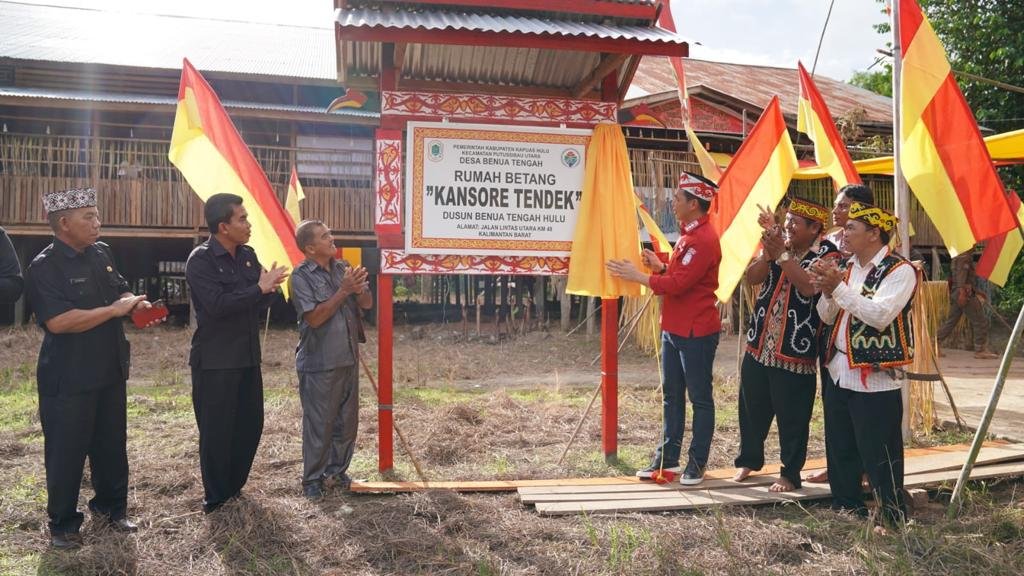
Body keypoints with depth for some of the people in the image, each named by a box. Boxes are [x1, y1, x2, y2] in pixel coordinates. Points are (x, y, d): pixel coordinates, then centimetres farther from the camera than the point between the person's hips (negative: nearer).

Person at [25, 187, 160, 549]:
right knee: (66, 452, 5)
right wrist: (114, 310, -21)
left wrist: (136, 304, -4)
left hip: (111, 371, 7)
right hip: (68, 379, -7)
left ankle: (110, 507, 34)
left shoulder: (102, 254, 6)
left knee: (112, 445, 17)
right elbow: (58, 322, -27)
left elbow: (120, 290, 19)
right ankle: (63, 524, 21)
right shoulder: (44, 268, -16)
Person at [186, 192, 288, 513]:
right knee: (216, 430, 1)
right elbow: (218, 305, -25)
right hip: (214, 361, -7)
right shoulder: (200, 260, -13)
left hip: (248, 357, 7)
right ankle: (215, 497, 15)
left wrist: (269, 288, -11)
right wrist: (260, 288, -19)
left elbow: (259, 304, 11)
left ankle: (234, 487, 28)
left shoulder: (248, 256, 9)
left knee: (250, 425, 12)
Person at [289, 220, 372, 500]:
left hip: (349, 358, 6)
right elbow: (315, 317, -18)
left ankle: (337, 470, 30)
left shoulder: (343, 268, 7)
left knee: (348, 421, 14)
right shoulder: (301, 276, -10)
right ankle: (312, 479, 15)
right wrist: (344, 290, -21)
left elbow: (367, 304, 5)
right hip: (319, 363, -6)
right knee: (318, 423, 1)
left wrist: (359, 289, -16)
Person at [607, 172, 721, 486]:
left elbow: (678, 284, -23)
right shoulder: (688, 234, 14)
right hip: (673, 329, 10)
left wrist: (637, 275, -15)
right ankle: (668, 458, 24)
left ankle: (697, 463, 13)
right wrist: (660, 266, 3)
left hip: (696, 332, -10)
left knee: (700, 398, 3)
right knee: (672, 395, 14)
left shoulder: (704, 240, -19)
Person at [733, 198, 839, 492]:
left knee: (792, 418, 3)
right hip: (759, 345, 6)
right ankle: (749, 459, 35)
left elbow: (809, 286, -25)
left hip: (795, 351, -6)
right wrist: (768, 252, -15)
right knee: (752, 409, 16)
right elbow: (752, 277, -1)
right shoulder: (778, 245, 11)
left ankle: (790, 474, 19)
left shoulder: (828, 254, -7)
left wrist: (782, 255, -24)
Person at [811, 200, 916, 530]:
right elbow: (827, 317, 11)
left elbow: (880, 315, -25)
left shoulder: (899, 271, -10)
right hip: (839, 372, 8)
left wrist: (839, 287, -24)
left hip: (875, 378, -8)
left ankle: (894, 520, 16)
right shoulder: (848, 267, 12)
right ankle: (846, 511, 31)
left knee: (879, 456, 0)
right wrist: (827, 291, -9)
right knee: (840, 450, 16)